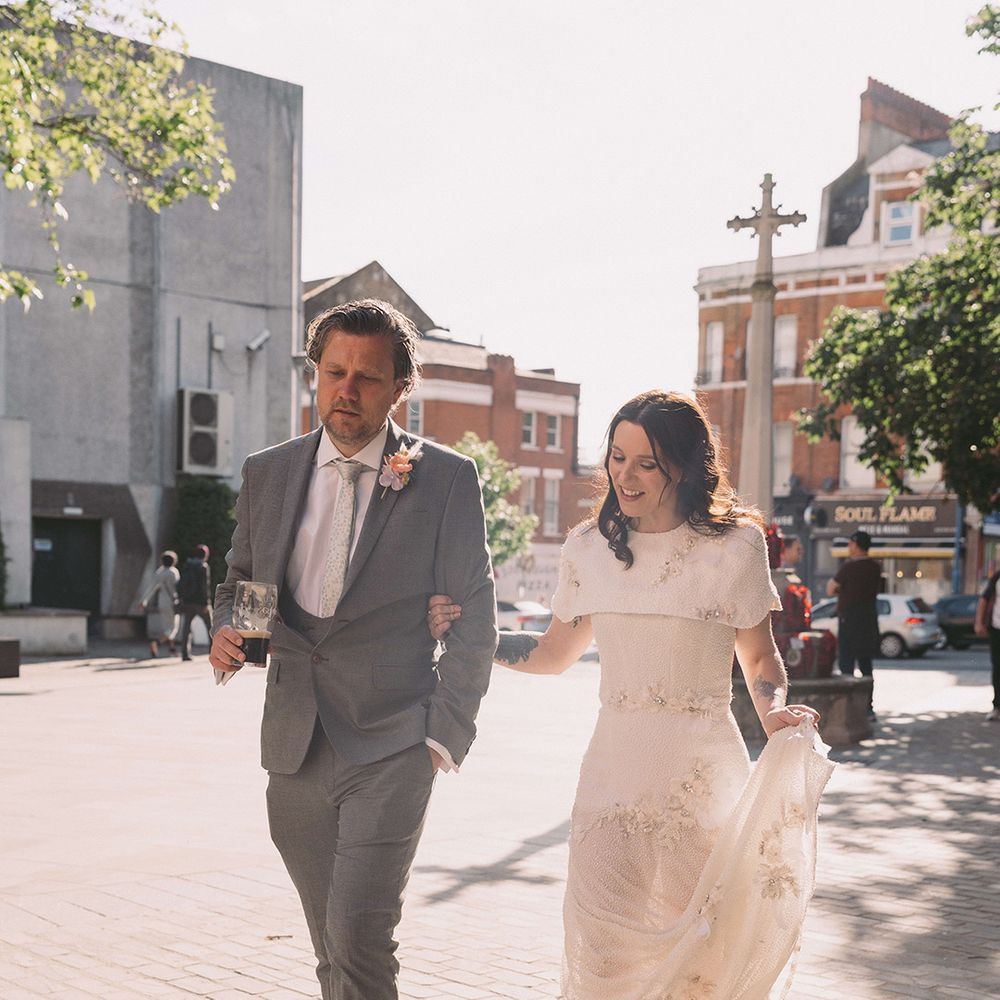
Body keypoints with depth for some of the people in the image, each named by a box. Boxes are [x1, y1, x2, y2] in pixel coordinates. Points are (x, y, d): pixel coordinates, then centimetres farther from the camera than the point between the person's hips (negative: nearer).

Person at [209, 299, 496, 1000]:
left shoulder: (446, 479, -3)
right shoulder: (268, 473, 8)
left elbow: (475, 619, 0)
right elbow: (239, 581, 20)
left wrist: (445, 735, -7)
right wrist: (226, 631, -3)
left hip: (391, 750, -4)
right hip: (295, 751, 4)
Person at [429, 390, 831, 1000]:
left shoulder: (733, 547, -3)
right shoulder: (589, 547, 6)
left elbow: (760, 657, 7)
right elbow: (557, 652, 18)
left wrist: (775, 715, -13)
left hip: (703, 769, -2)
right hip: (614, 766, 3)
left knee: (701, 945, 5)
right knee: (602, 948, -3)